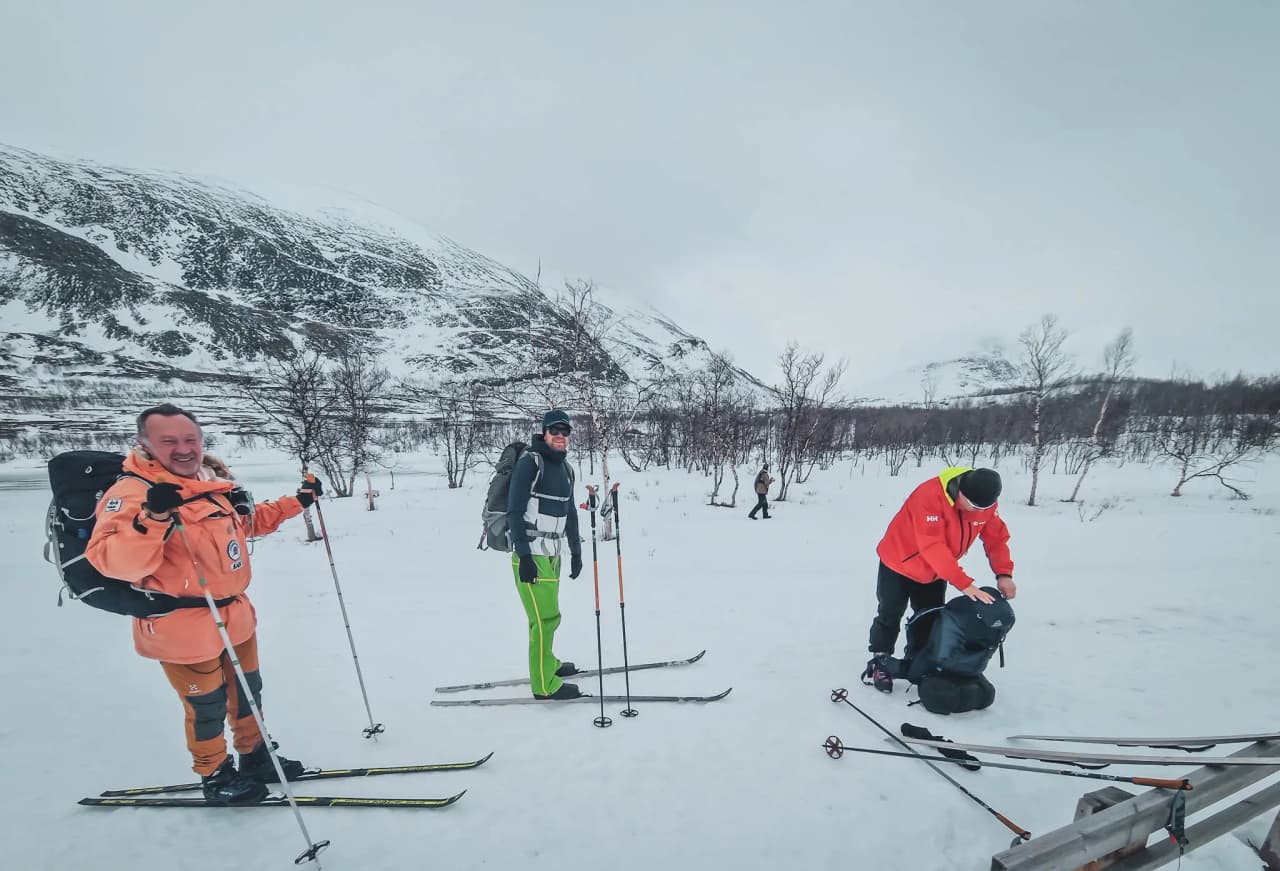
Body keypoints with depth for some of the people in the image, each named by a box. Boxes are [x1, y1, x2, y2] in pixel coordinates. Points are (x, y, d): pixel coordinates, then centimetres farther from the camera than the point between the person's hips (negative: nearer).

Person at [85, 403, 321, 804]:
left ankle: (255, 756, 44)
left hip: (235, 615, 7)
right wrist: (153, 519, -45)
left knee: (248, 693, 22)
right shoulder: (133, 492, -19)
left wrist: (297, 501, 14)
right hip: (184, 629, -7)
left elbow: (250, 521, 21)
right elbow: (112, 561, -31)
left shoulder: (216, 481, 3)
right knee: (208, 707, 10)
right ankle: (215, 776, 34)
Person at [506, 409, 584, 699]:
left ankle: (547, 663, 33)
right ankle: (544, 684, 3)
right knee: (546, 617, -7)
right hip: (531, 554, -7)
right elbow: (515, 512, -14)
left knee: (548, 613, 16)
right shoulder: (529, 462, -10)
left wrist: (576, 551, 19)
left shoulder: (565, 467, 14)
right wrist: (524, 556, -18)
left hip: (553, 553, 8)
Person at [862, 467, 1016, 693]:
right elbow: (932, 547, -41)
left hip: (935, 573, 6)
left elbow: (996, 537, -6)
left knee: (930, 619, 14)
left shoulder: (986, 502, -17)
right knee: (890, 616, 4)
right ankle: (878, 663, 21)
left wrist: (1004, 573, -20)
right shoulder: (931, 495, -39)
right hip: (900, 564, -6)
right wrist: (963, 583, -44)